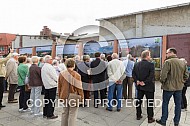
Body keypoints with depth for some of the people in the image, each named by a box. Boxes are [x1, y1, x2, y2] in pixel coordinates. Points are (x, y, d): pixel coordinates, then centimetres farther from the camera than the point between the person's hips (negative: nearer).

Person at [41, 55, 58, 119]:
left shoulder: (43, 67, 10)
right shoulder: (50, 67, -19)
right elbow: (55, 77, -19)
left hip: (46, 85, 9)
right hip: (52, 86, -9)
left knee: (46, 100, 16)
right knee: (51, 101, 0)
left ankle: (45, 113, 26)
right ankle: (50, 115, 8)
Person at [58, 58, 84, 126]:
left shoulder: (61, 74, -5)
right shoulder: (76, 75, -18)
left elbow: (59, 87, 4)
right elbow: (79, 88, -13)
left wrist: (60, 96, 17)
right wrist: (81, 97, 0)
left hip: (64, 97, 5)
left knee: (65, 113, 21)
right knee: (72, 115, 8)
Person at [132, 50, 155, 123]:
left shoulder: (136, 64, 3)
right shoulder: (150, 64, -15)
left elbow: (133, 74, 2)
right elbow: (151, 76, -22)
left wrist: (137, 81, -2)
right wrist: (145, 82, -16)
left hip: (139, 86, 6)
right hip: (148, 86, -5)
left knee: (139, 101, 16)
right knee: (150, 102, 7)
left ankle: (138, 115, 27)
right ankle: (150, 118, 17)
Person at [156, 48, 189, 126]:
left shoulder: (168, 62, -16)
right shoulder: (183, 62, 4)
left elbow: (163, 75, -21)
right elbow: (186, 75, 7)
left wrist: (163, 82, -4)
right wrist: (181, 82, 16)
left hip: (169, 87, -5)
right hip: (179, 87, 6)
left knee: (165, 103, 9)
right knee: (178, 104, 15)